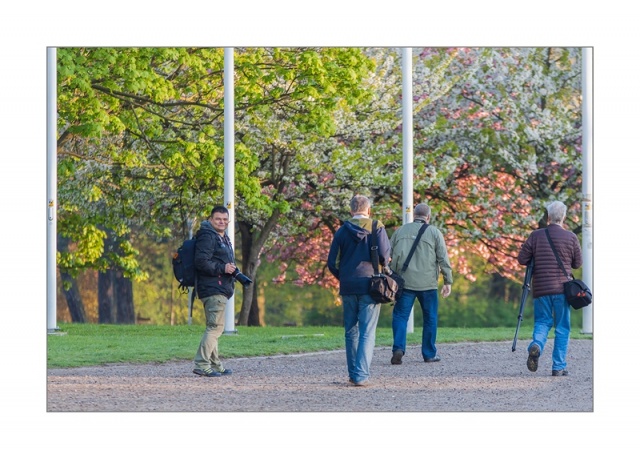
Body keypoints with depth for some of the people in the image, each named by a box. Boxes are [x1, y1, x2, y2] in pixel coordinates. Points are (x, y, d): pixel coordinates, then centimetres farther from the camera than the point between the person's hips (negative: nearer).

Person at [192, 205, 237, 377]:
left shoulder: (223, 238, 22)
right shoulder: (207, 237, -11)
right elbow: (201, 262, -21)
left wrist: (232, 269, 14)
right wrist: (222, 268, -22)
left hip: (220, 289, 11)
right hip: (212, 289, -11)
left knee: (213, 327, 15)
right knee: (215, 326, -15)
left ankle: (216, 365, 22)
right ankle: (201, 364, -19)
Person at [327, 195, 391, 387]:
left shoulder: (342, 231, 5)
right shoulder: (377, 228, -2)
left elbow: (332, 263, 4)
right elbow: (384, 255, -11)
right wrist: (384, 265, 12)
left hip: (348, 287, 3)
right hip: (369, 286, -3)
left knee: (351, 331, 14)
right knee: (367, 333, -3)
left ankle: (353, 373, 17)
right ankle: (361, 375, -13)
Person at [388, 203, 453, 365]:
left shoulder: (400, 231, 9)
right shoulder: (434, 233, 1)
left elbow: (388, 256, 11)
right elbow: (443, 259, -3)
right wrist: (448, 282, 2)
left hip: (404, 282, 1)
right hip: (428, 284, -1)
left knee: (400, 316, 3)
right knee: (430, 318, 10)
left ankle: (398, 348, -16)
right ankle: (429, 354, 14)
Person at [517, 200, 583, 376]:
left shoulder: (536, 235, 0)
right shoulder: (571, 237, -2)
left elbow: (522, 259, 0)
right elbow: (578, 263, 6)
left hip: (541, 288, 1)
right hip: (562, 289, -1)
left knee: (542, 322, 13)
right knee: (562, 327, 7)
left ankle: (536, 345, -18)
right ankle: (558, 367, 5)